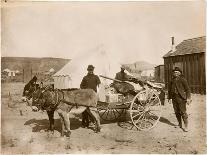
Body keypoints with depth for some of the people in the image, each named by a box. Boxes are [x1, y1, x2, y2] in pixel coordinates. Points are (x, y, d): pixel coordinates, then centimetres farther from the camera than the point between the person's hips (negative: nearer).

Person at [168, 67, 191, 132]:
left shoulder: (182, 80, -2)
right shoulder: (172, 81, 12)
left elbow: (187, 89, -2)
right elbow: (169, 90, 21)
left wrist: (188, 98, -9)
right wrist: (170, 98, 16)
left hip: (181, 98, -5)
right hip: (174, 98, 5)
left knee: (183, 112, -7)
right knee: (177, 112, 8)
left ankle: (186, 127, 0)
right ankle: (180, 125, 23)